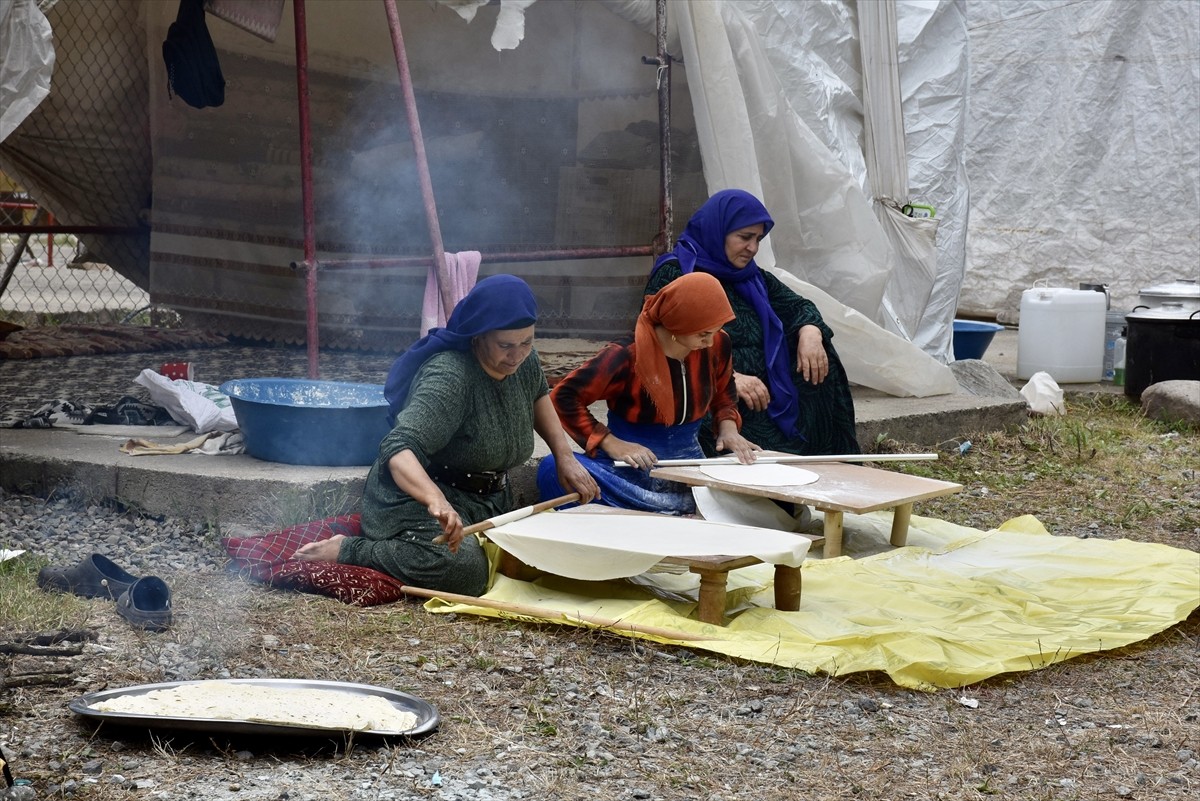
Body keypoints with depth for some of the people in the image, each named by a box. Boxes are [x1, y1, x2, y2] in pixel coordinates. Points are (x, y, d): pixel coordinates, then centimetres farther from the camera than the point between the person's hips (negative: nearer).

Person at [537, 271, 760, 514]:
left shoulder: (717, 344, 0)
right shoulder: (628, 356, -15)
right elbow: (564, 397, -12)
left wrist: (728, 429, 1)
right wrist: (611, 444, -18)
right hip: (631, 468, -4)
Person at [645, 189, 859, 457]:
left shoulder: (753, 278, 20)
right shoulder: (674, 274, -3)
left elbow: (797, 305, 22)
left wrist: (810, 332, -5)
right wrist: (728, 377, -24)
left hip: (761, 402, 8)